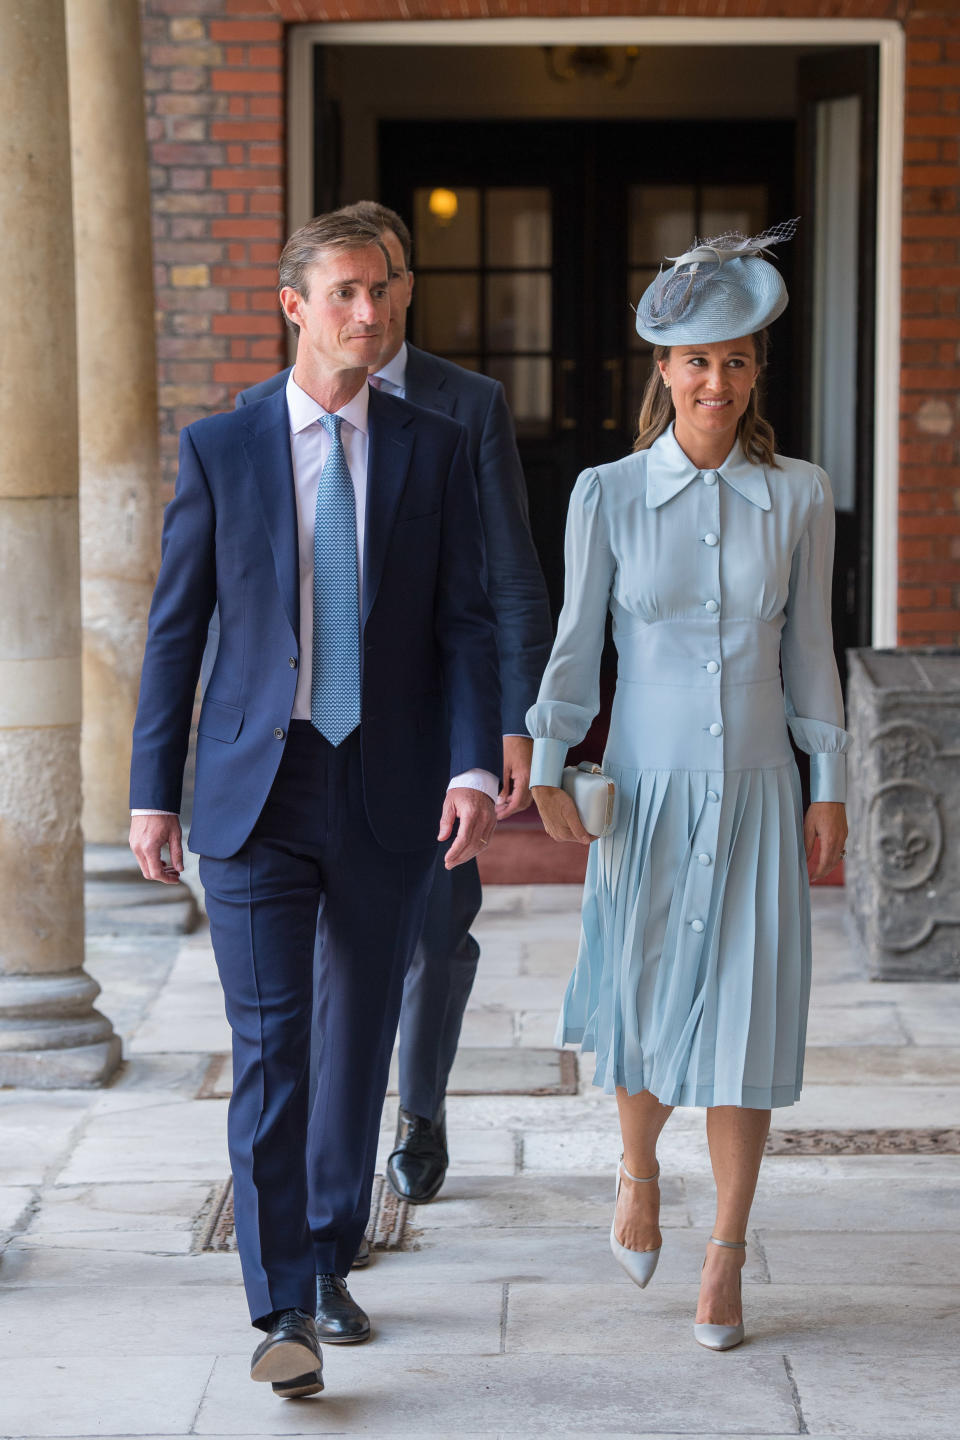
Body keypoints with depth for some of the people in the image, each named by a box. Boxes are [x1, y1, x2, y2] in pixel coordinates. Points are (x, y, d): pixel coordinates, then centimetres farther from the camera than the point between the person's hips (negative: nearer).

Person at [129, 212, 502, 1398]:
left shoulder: (432, 449, 3)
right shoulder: (220, 449, 0)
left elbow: (465, 623, 1)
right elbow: (176, 628, 3)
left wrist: (474, 769, -12)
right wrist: (152, 794, 0)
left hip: (389, 794, 2)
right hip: (256, 791, -2)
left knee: (359, 1035, 12)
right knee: (268, 1046, -8)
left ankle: (330, 1252, 31)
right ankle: (285, 1312, -6)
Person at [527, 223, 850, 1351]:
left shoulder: (797, 497, 1)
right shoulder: (607, 496, -2)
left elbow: (808, 650, 7)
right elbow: (576, 645, 2)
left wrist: (829, 787, 6)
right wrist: (544, 767, -8)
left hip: (756, 795, 1)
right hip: (646, 793, 0)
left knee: (744, 1020, -1)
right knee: (645, 1006, 6)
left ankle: (726, 1258, 11)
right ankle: (638, 1173, 39)